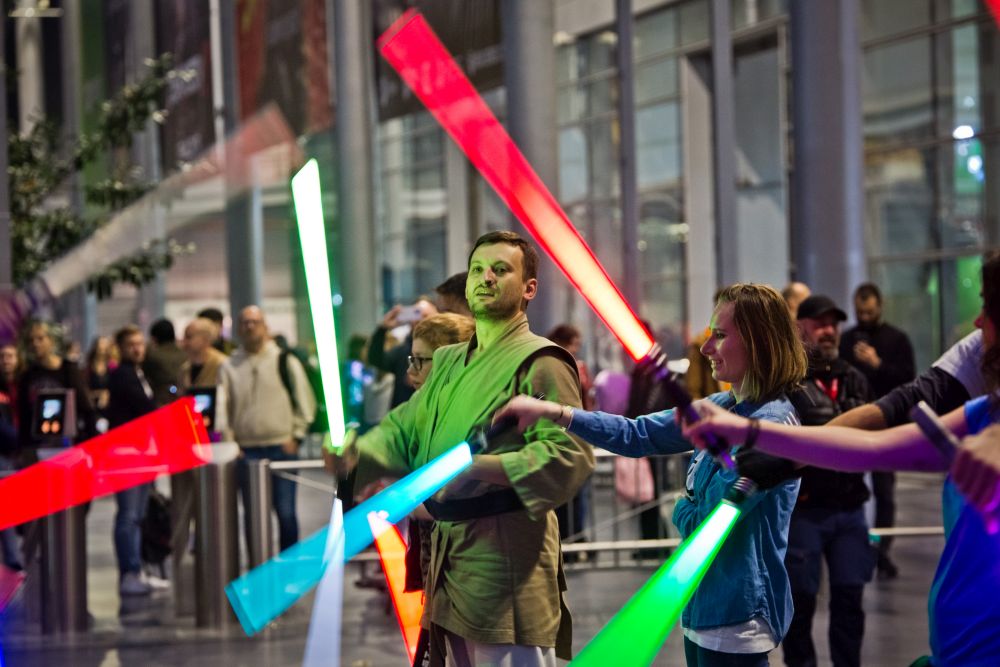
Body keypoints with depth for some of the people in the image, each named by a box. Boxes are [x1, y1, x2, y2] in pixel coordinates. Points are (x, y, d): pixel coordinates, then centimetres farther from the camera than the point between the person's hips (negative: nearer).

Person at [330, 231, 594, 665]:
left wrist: (481, 469, -29)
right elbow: (406, 429, 15)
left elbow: (571, 454, -20)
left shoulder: (541, 363, -10)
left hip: (506, 552, -9)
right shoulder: (450, 362, 18)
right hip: (450, 550, 9)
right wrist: (358, 452, -6)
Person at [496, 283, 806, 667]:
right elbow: (639, 435, 8)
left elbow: (709, 523, -20)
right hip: (705, 606, 9)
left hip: (737, 618, -9)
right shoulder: (724, 408, 7)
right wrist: (553, 412, -1)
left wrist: (682, 512, 4)